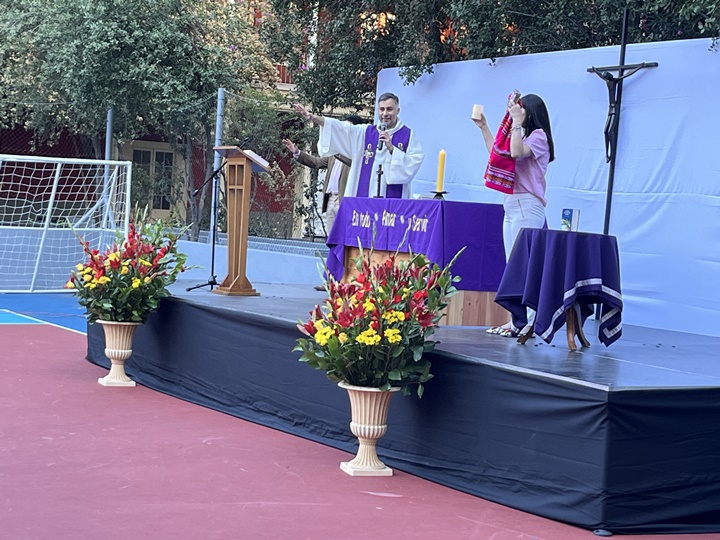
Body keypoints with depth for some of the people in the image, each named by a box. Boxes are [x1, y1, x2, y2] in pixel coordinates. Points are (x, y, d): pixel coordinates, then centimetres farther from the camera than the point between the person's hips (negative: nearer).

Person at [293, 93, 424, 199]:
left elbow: (413, 165, -6)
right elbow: (341, 128, 4)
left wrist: (391, 148, -14)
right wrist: (313, 117, -8)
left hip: (394, 201, -3)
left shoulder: (409, 135, 5)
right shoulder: (366, 133, 14)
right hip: (364, 198, 3)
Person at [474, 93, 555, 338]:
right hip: (512, 205, 10)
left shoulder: (538, 136, -6)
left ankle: (527, 322, -12)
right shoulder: (523, 137, 20)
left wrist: (517, 122, -16)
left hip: (527, 206, -10)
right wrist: (484, 128, 28)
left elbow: (516, 152, -25)